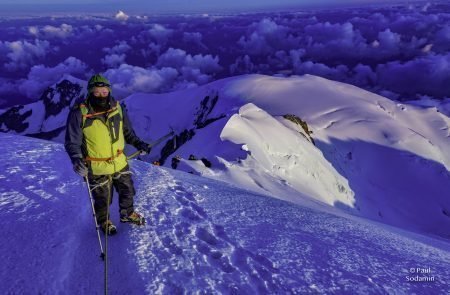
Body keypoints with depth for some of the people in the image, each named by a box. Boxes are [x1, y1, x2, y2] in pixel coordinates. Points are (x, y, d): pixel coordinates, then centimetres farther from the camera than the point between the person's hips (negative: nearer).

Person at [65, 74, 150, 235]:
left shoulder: (117, 108, -6)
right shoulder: (79, 114, -19)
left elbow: (127, 132, 9)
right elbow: (72, 142, -15)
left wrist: (138, 143, -3)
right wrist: (77, 159, -32)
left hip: (120, 162, 4)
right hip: (97, 168, -4)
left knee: (127, 190, 23)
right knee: (102, 199, 17)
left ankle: (127, 214, 52)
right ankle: (103, 221, 47)